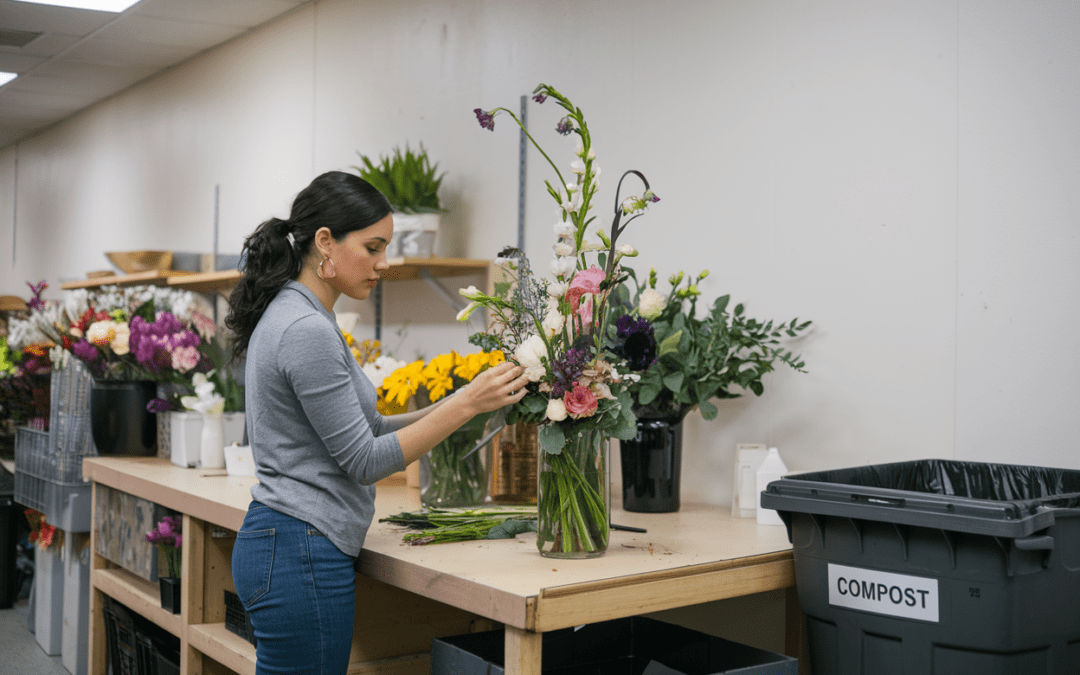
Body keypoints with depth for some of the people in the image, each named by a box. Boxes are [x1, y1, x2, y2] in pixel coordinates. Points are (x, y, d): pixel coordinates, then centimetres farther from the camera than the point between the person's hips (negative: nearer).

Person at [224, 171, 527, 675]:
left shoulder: (289, 314, 12)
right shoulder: (306, 331, -19)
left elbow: (359, 430, 16)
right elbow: (365, 462, -17)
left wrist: (452, 405, 6)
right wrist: (466, 405, -16)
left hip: (280, 546, 10)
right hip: (301, 558, -10)